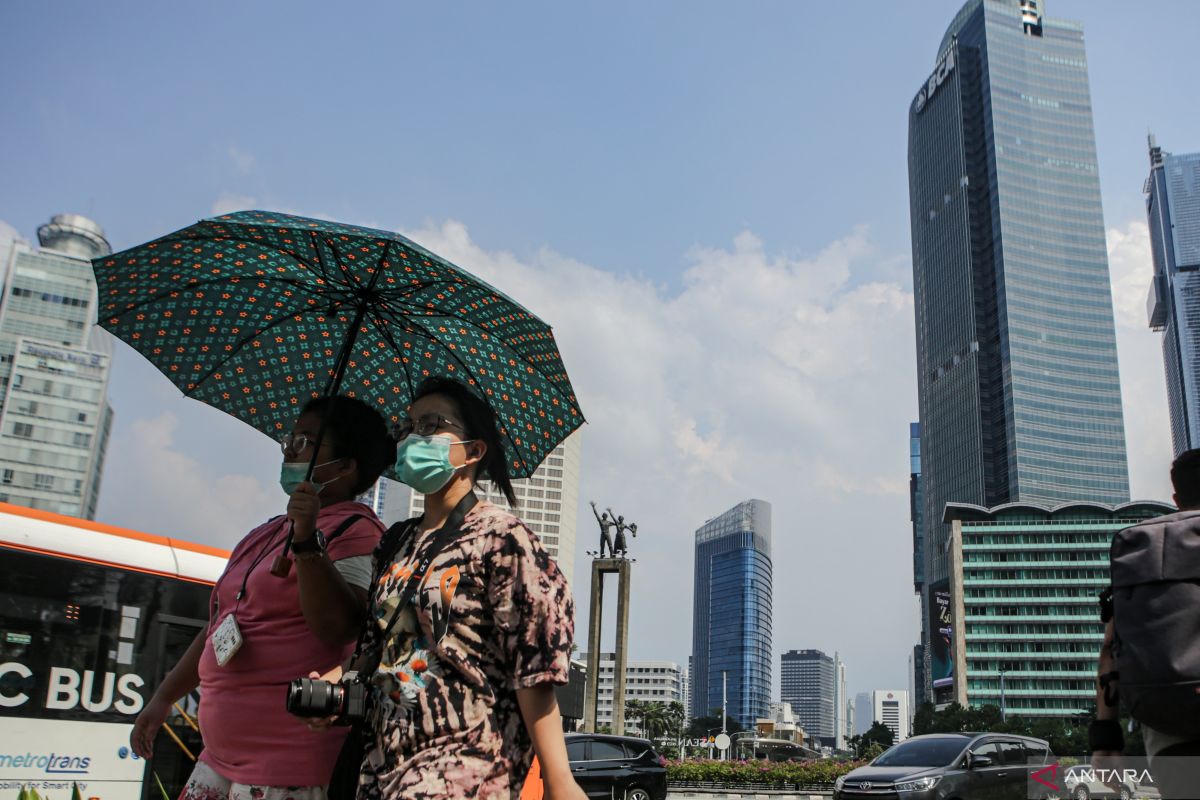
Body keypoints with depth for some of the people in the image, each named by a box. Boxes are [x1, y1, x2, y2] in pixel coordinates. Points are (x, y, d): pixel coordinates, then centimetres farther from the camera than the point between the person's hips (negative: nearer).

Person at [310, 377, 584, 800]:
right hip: (385, 753, 7)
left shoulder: (501, 538, -8)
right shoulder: (397, 542, 14)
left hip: (466, 758, -7)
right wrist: (337, 677, 0)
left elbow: (532, 667, -13)